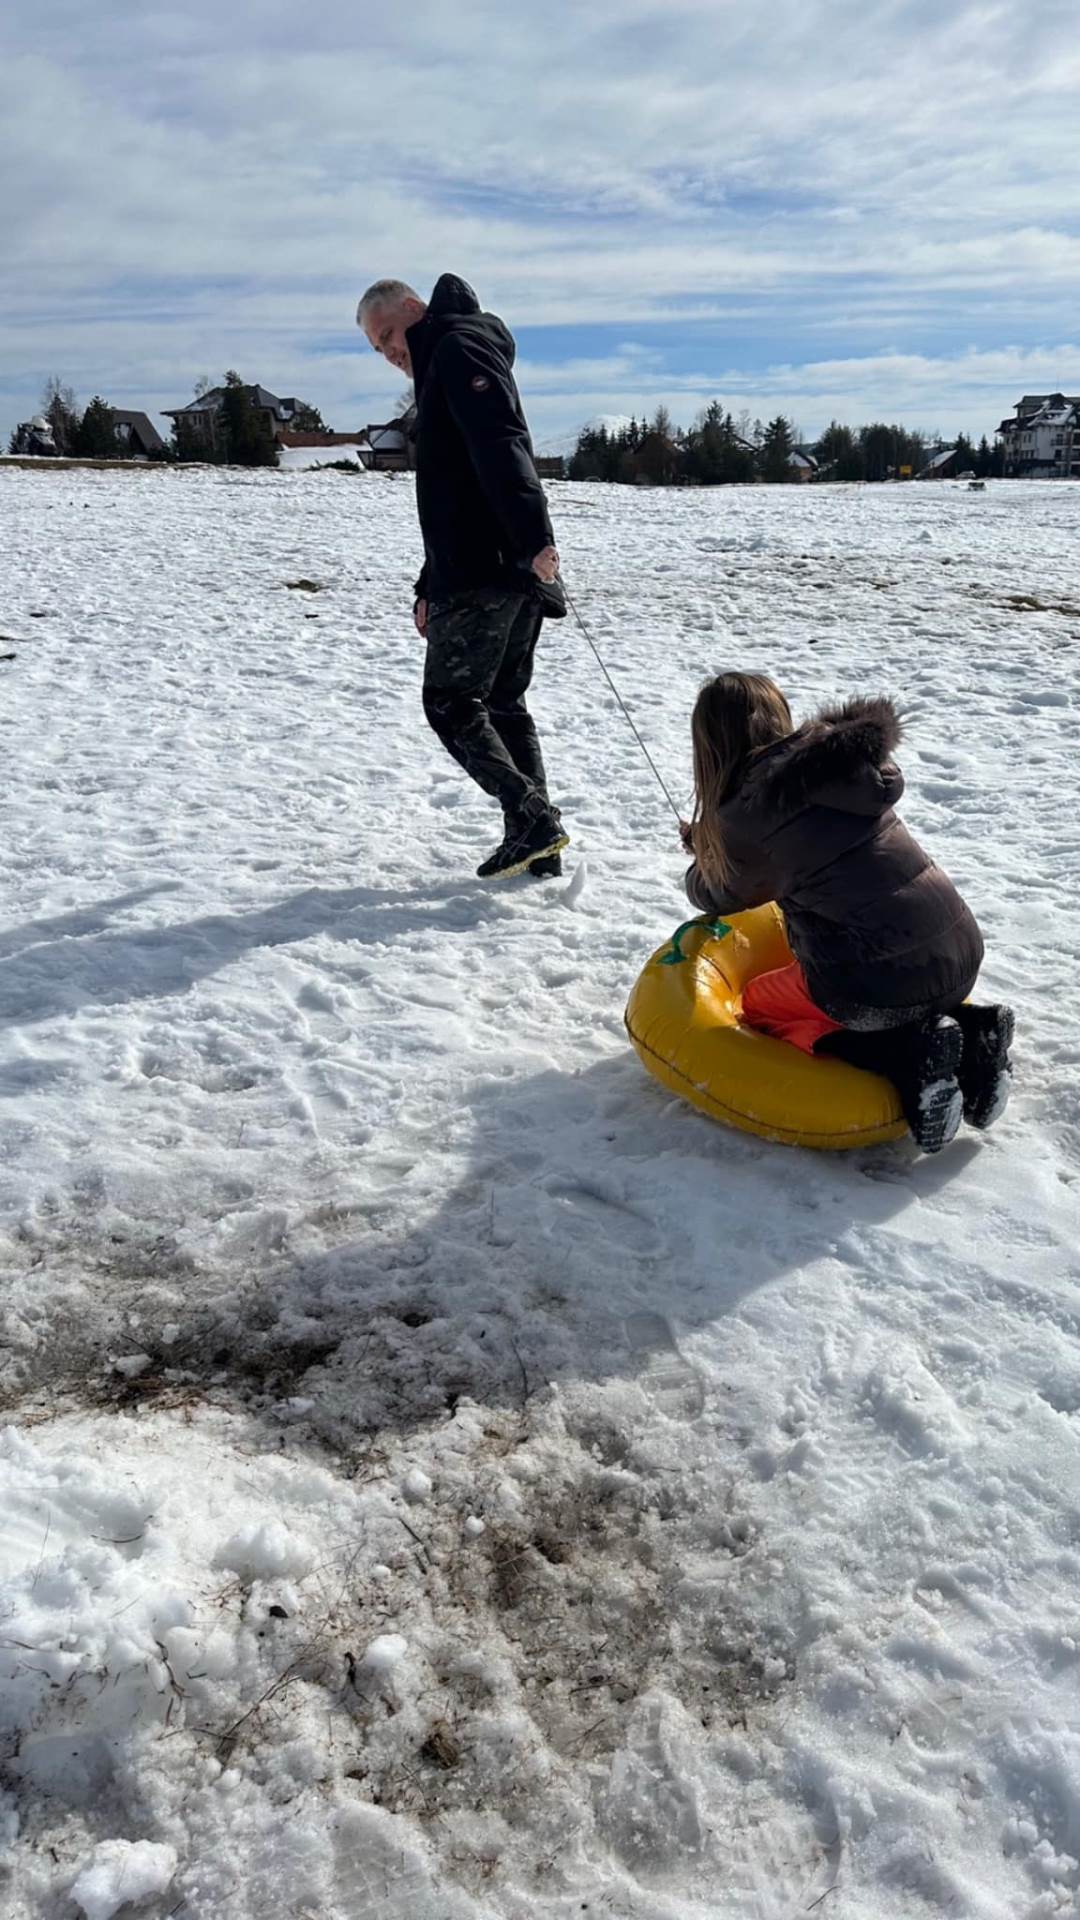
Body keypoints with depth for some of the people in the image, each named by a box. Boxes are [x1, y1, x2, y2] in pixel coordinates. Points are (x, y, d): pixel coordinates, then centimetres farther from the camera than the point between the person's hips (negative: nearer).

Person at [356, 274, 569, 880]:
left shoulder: (458, 348, -1)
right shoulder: (441, 374, 31)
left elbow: (502, 446, -20)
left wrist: (534, 537, -33)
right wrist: (429, 588, 32)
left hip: (488, 573, -10)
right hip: (515, 576, 10)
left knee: (451, 702, -7)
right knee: (504, 704, 11)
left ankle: (533, 817, -14)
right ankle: (539, 846, 10)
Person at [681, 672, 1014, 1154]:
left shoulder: (741, 815, -7)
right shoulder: (847, 756, 7)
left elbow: (719, 897, 13)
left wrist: (703, 855, 36)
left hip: (878, 983, -7)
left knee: (757, 1006, 21)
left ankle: (908, 1057, -3)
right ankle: (969, 1033, 7)